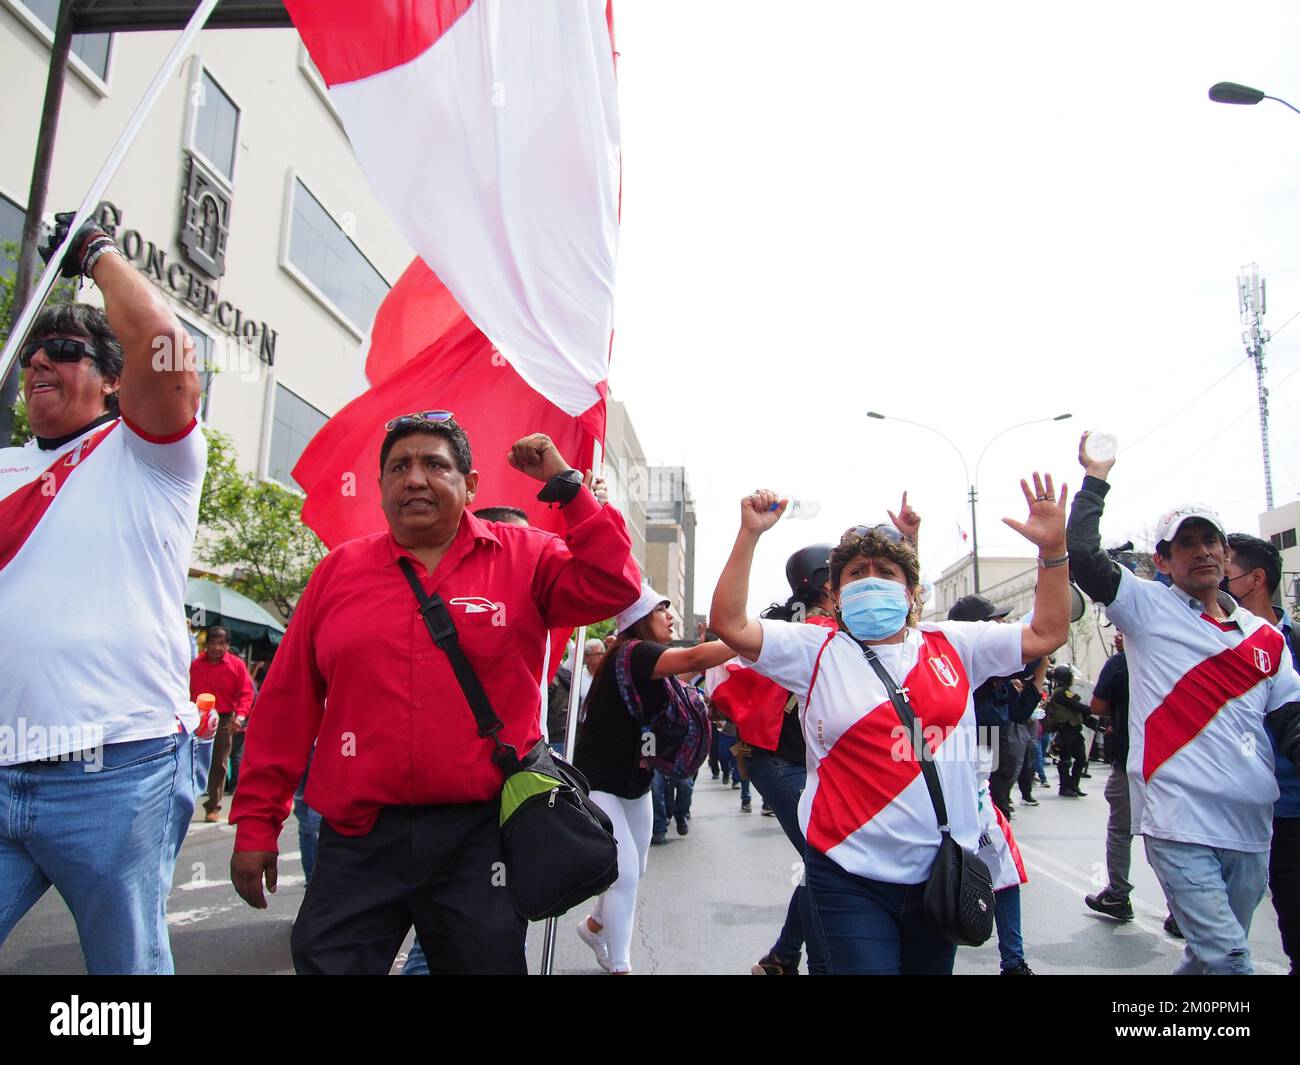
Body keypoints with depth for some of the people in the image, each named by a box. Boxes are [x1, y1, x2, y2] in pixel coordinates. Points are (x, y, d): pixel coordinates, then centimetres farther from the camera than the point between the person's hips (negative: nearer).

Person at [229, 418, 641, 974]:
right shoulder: (339, 569, 5)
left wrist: (564, 483, -12)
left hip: (481, 837, 0)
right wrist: (255, 823, 6)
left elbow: (611, 585, -12)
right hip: (358, 840, 1)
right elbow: (287, 708, 6)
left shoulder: (524, 558, 2)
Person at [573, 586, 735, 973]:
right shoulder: (630, 654, -22)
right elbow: (693, 659, -37)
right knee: (625, 872, -12)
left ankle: (594, 925, 43)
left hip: (635, 782, 10)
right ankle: (620, 966, 4)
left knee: (635, 870, 18)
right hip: (599, 782, -10)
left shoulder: (650, 663, 9)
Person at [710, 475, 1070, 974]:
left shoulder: (953, 645, 7)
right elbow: (729, 624, -11)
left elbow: (1046, 633, 9)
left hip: (943, 871, 4)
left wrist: (1052, 549, -3)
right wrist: (749, 535, -18)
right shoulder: (818, 651, -1)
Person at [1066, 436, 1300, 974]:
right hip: (1179, 824, -5)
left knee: (1214, 955, 16)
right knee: (1227, 960, -9)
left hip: (1251, 829, 6)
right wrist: (1096, 478, -4)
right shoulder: (1149, 609, 1)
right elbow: (1082, 554, -11)